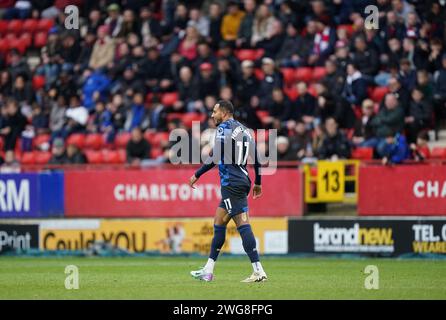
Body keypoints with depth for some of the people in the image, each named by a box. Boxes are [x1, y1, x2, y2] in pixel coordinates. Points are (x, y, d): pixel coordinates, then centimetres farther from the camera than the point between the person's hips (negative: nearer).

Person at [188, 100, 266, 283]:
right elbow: (256, 158, 16)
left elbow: (216, 158, -16)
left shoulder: (223, 129, -9)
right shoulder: (243, 129, 16)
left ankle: (258, 271, -20)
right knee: (218, 224, 15)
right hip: (242, 181, 9)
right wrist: (258, 183, 25)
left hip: (232, 184, -9)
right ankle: (208, 271, 20)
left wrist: (197, 175, -7)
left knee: (243, 225, -13)